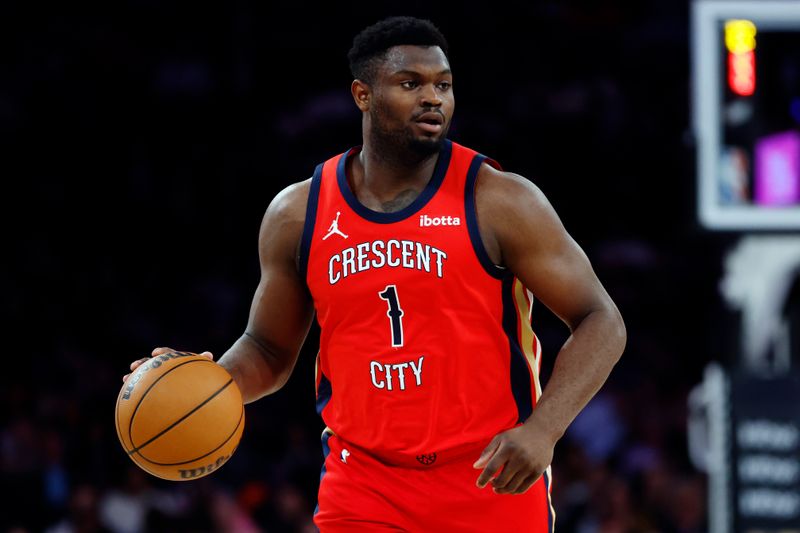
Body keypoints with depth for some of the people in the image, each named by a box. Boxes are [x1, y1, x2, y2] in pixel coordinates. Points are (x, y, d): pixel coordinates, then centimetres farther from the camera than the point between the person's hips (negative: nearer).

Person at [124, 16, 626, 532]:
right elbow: (269, 350, 16)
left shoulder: (500, 202, -7)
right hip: (365, 491, 2)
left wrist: (542, 430, -21)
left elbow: (601, 324, -6)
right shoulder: (297, 214, 4)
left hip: (494, 484, -2)